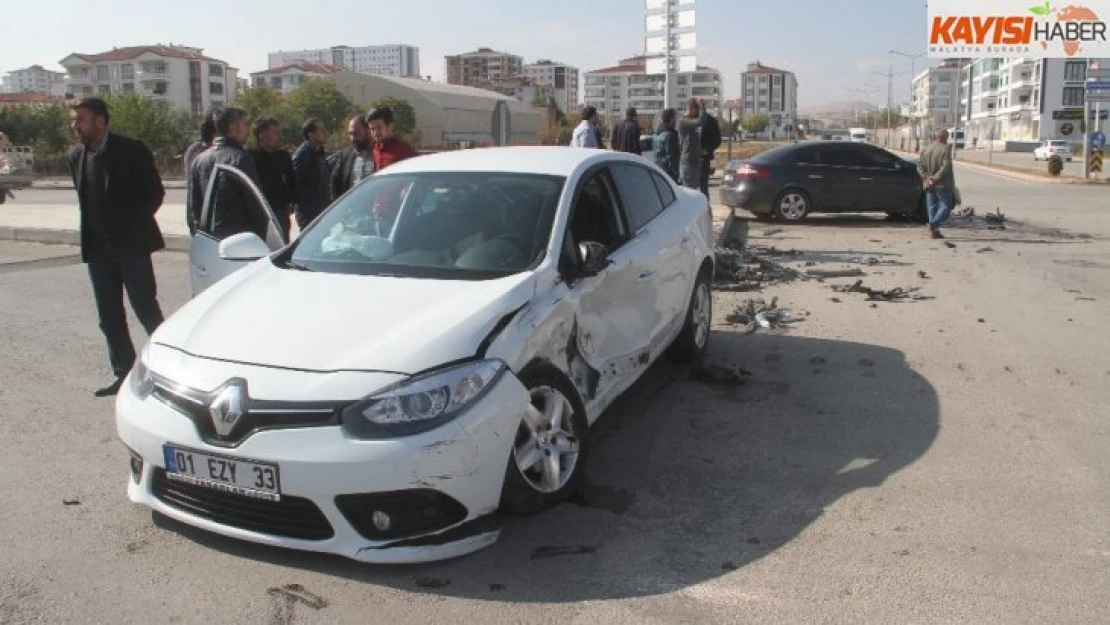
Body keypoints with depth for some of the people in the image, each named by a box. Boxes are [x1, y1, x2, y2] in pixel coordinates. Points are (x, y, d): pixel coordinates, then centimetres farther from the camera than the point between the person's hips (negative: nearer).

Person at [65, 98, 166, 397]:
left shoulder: (131, 150, -8)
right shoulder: (75, 156, 8)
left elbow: (155, 192, -4)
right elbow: (85, 198, 18)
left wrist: (133, 224, -2)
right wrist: (91, 232, 9)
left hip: (131, 243, -5)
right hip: (97, 246, 6)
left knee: (146, 309, -3)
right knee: (109, 316, 8)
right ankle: (124, 373, 16)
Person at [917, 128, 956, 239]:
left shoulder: (926, 149, 10)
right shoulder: (945, 149, -9)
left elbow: (920, 166, 3)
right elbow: (946, 166, -19)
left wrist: (926, 177, -6)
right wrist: (936, 178, -17)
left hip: (929, 184, 6)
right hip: (942, 184, -6)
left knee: (932, 207, 10)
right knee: (945, 206, -1)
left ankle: (934, 231, 8)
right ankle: (934, 224, -23)